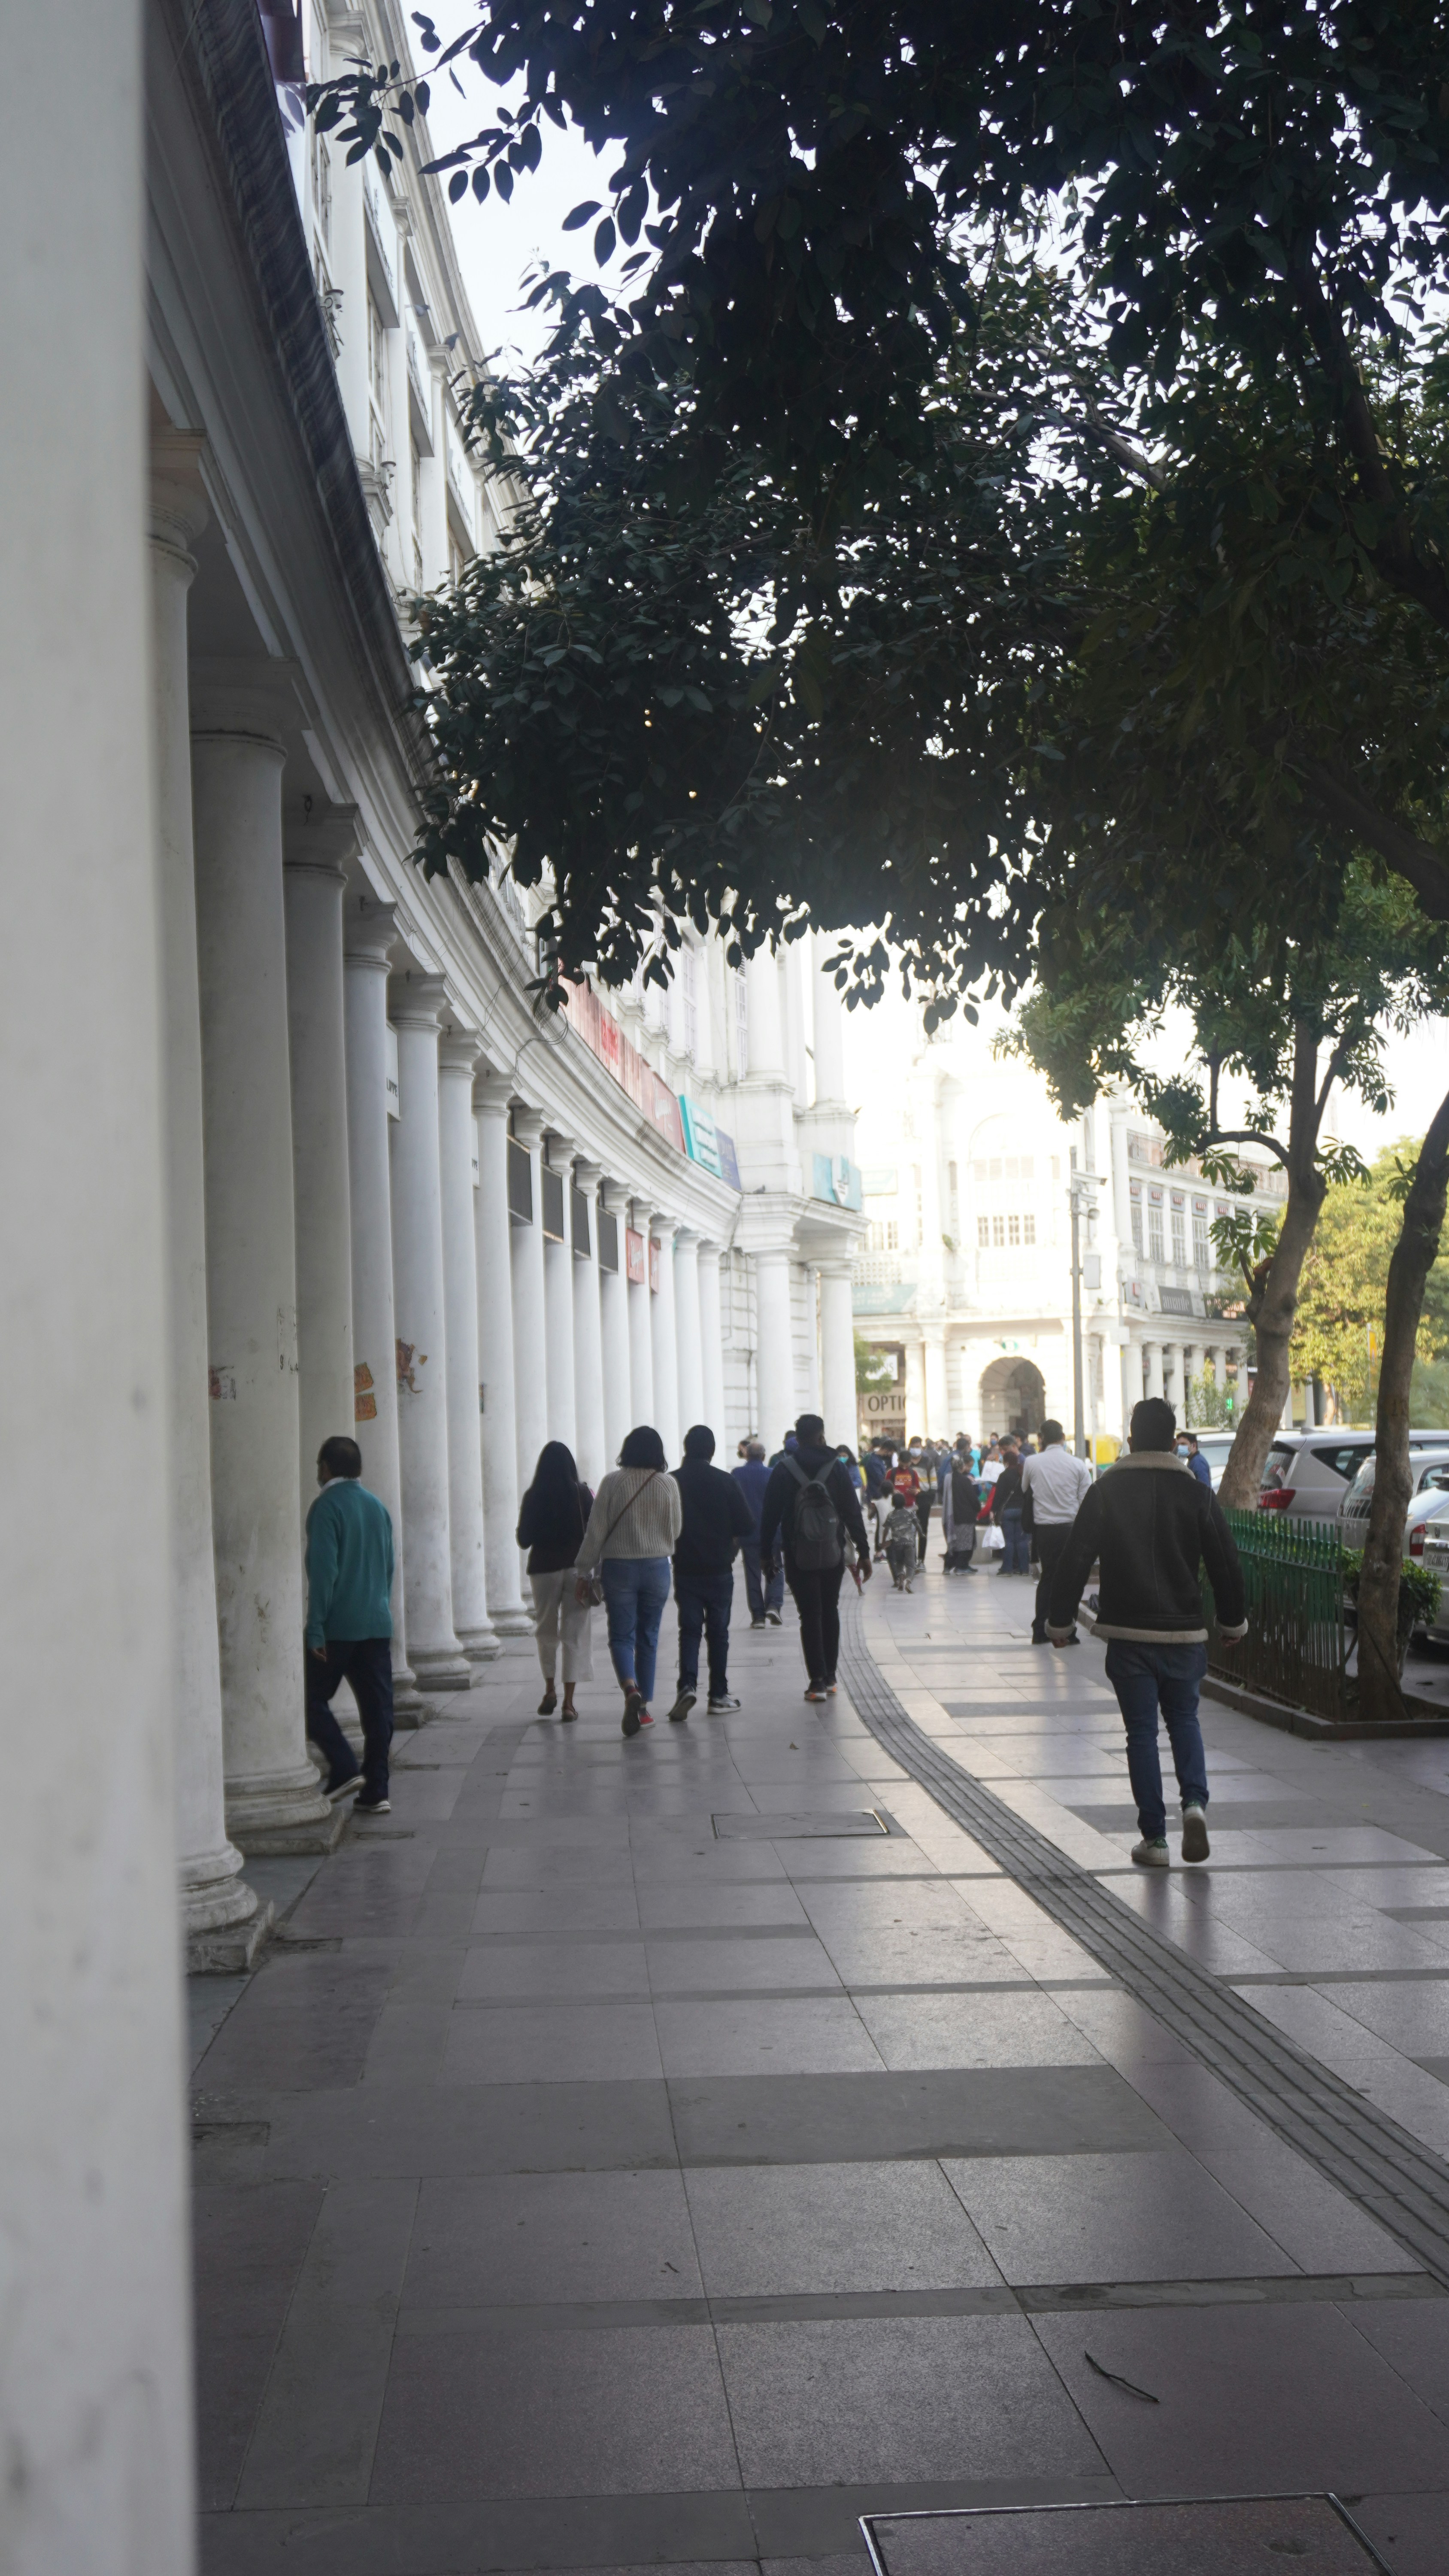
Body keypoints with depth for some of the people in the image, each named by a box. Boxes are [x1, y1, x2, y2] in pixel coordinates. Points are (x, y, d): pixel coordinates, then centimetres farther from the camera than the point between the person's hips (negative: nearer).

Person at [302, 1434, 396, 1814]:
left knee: (313, 1698, 6)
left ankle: (345, 1769, -7)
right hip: (378, 1626, 6)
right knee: (377, 1708, 6)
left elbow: (323, 1571, -15)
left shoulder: (327, 1507, -9)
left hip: (338, 1626, -6)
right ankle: (375, 1792, 6)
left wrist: (315, 1628, -15)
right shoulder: (378, 1507, 13)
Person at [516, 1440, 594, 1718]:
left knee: (546, 1631, 19)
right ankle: (568, 1701, -2)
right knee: (575, 1633, 3)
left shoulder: (533, 1497, -5)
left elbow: (523, 1539, -1)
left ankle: (550, 1690, 15)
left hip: (544, 1569, 0)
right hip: (578, 1568, 0)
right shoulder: (582, 1494, -5)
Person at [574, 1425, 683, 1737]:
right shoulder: (669, 1485, -3)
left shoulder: (613, 1482, -8)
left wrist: (584, 1571, 1)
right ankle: (643, 1708, 13)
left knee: (621, 1636, 3)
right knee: (648, 1638, 11)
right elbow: (676, 1531, 5)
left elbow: (596, 1530, -6)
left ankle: (631, 1689, -23)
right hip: (657, 1568, 2)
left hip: (619, 1567, -2)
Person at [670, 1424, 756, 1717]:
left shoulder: (671, 1482, -4)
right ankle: (719, 1696, 12)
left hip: (684, 1569, 0)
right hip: (719, 1569, 0)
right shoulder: (725, 1482, -5)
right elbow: (747, 1526, -6)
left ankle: (688, 1685, -17)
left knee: (689, 1630, 4)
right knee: (718, 1631, 9)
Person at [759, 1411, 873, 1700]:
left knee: (810, 1616, 0)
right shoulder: (836, 1469, -1)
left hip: (799, 1557, -2)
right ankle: (829, 1676, 20)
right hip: (833, 1556, 2)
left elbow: (770, 1514, -3)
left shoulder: (783, 1472, -4)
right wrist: (863, 1552, 3)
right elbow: (853, 1513, -1)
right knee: (830, 1611, 16)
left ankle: (818, 1680, -8)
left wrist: (766, 1553, 5)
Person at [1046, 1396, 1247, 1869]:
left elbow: (1074, 1560, -4)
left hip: (1127, 1634, -1)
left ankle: (1154, 1839, 4)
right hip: (1184, 1632, 1)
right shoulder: (1197, 1493, 0)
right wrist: (1233, 1623, 16)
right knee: (1184, 1719, 18)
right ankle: (1194, 1802, -6)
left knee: (1142, 1731, 5)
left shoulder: (1106, 1491, -3)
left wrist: (1060, 1621, 5)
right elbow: (1225, 1565, 4)